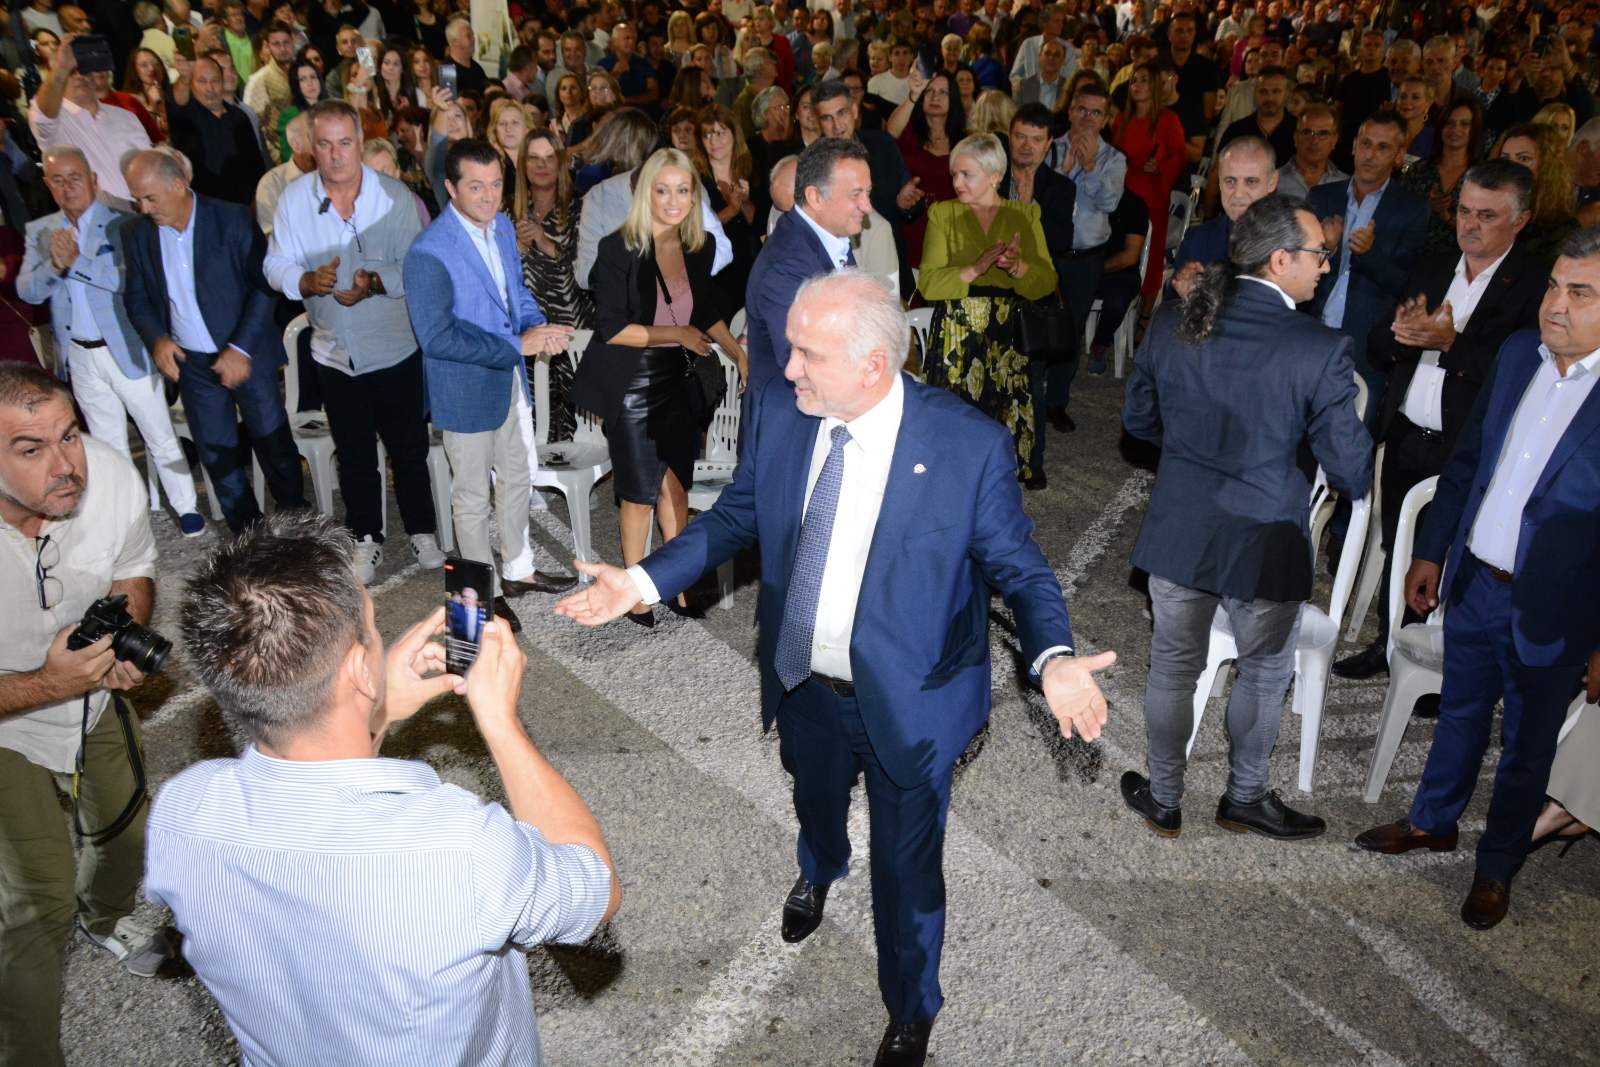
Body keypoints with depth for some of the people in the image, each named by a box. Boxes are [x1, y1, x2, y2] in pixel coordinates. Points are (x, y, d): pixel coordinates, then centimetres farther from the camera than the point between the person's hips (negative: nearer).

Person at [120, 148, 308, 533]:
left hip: (246, 355, -3)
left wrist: (241, 349, -18)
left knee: (274, 446, 6)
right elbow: (135, 297, 8)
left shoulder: (232, 219, -12)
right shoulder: (136, 233, -1)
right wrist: (156, 339, -12)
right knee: (216, 454, 10)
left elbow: (264, 284, -12)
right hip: (190, 362, 4)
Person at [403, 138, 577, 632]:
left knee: (519, 477, 22)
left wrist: (537, 325, -8)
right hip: (466, 388, -8)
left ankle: (518, 569, 43)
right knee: (473, 497, 10)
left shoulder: (502, 226, 0)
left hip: (511, 378, 8)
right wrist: (518, 344, -27)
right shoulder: (429, 253, -25)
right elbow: (437, 337, -28)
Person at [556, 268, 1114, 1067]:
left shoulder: (969, 446, -25)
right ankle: (819, 871, 72)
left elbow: (1017, 567, -15)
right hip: (802, 682, 4)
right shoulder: (777, 411, -13)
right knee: (814, 800, 33)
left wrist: (1053, 659, -33)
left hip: (906, 702, -4)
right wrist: (643, 580, -7)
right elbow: (736, 515, 2)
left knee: (906, 867, 15)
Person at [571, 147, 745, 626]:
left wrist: (739, 353, 3)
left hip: (675, 380, 5)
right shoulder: (619, 249, -16)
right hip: (630, 384, -4)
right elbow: (611, 329, -19)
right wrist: (677, 334, -17)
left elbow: (709, 311, 15)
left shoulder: (700, 248, 0)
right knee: (639, 490, 7)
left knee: (676, 483, 11)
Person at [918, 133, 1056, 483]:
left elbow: (1047, 282, 1)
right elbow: (928, 284, -5)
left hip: (1008, 339, 1)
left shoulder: (1025, 215, 10)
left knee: (1006, 425, -1)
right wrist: (976, 269, -20)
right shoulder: (943, 214, 7)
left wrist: (1017, 267, -19)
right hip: (955, 338, -1)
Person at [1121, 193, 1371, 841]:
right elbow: (1349, 468, -12)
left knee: (1173, 668, 18)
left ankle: (1163, 802, 34)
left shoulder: (1171, 325, -7)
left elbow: (1138, 418, 6)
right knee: (1265, 673, 20)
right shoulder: (1321, 349, -19)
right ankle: (1245, 798, 38)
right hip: (1265, 545, -3)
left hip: (1177, 535, 4)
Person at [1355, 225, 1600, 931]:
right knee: (1460, 715, 24)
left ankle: (1497, 867, 38)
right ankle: (1433, 822, 47)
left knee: (1526, 750, 16)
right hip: (1472, 583, 5)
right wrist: (1431, 551, 10)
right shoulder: (1519, 354, -2)